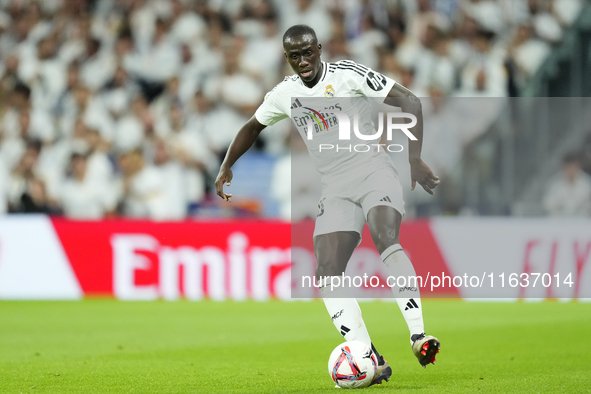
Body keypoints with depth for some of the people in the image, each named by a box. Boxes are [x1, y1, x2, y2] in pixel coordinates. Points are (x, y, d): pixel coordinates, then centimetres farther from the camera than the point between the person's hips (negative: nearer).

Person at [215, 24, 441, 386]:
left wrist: (415, 158, -17)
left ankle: (418, 336, -37)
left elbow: (409, 102, -9)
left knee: (386, 240, -32)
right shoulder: (285, 94, 9)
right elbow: (252, 127, 30)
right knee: (327, 272, -13)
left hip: (373, 173, -5)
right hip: (336, 190, 5)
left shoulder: (349, 75, -6)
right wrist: (226, 167, 30)